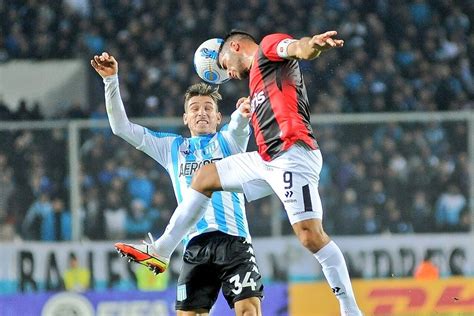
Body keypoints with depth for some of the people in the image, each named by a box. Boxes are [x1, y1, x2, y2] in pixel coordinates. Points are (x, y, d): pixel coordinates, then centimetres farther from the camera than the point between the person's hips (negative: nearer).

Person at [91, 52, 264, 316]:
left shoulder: (228, 140, 14)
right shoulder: (172, 148, 22)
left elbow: (240, 125, -10)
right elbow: (122, 127, 20)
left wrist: (244, 113, -36)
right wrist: (111, 79, 10)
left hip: (233, 238, -2)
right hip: (195, 244, 2)